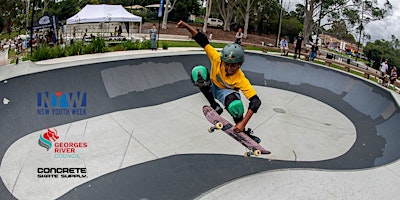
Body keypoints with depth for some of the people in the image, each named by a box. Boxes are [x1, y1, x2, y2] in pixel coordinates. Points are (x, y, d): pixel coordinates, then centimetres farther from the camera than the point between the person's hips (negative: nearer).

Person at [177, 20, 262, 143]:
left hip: (225, 92, -2)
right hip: (212, 86, 2)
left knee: (234, 105, -40)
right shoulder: (217, 59, -30)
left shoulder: (241, 80, -35)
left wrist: (243, 123, -45)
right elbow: (203, 41, -25)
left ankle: (242, 130, -7)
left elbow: (256, 101, -38)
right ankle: (214, 106, -16)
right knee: (198, 71, -30)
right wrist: (186, 26, -35)